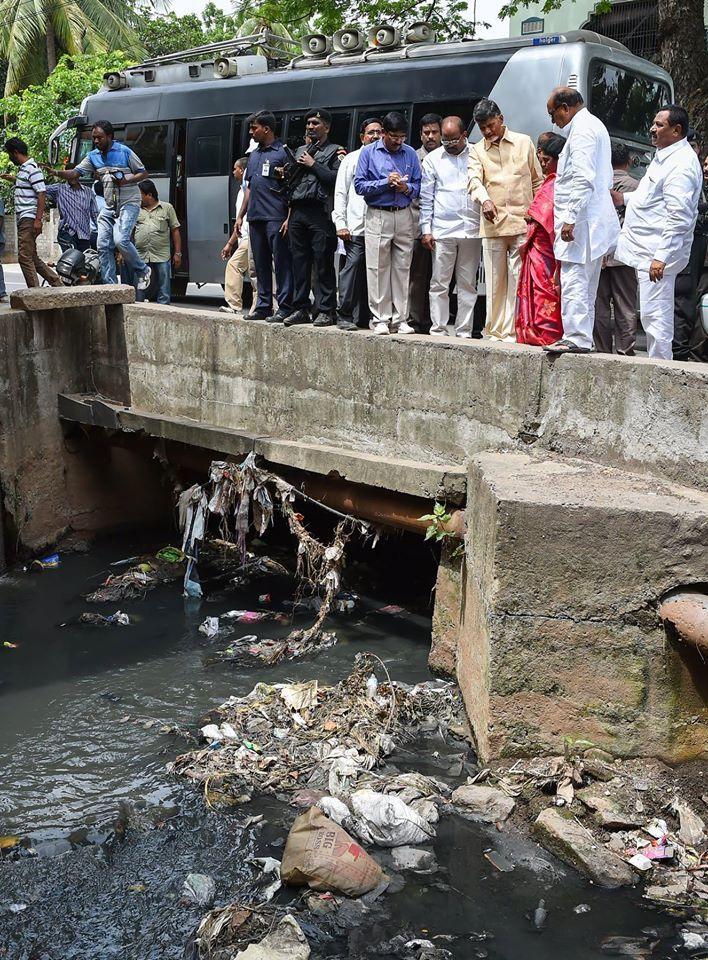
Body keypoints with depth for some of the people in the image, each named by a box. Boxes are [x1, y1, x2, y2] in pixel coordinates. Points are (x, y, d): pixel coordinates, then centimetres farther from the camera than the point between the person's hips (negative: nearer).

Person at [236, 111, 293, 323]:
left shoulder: (283, 152, -4)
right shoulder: (254, 155, 19)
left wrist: (289, 218, -17)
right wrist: (240, 216, 19)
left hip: (275, 218, -8)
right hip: (255, 217, 8)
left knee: (281, 263, -6)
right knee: (261, 264, 10)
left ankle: (284, 307, -4)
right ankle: (263, 306, 16)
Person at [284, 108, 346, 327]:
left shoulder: (335, 151, 5)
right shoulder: (300, 150, 24)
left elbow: (336, 178, -11)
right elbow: (290, 178, 18)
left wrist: (313, 164, -6)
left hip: (319, 213, -6)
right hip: (297, 212, 6)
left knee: (323, 264, -6)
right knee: (299, 263, 6)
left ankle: (326, 311, -4)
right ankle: (301, 308, 13)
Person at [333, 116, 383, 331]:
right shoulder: (351, 159, 11)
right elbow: (341, 193, 6)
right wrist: (340, 224, -2)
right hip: (356, 226, -3)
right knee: (353, 265, -12)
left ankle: (363, 317, 9)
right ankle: (345, 315, -7)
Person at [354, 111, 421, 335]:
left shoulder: (410, 154, 10)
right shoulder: (368, 152, 3)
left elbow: (418, 186, 11)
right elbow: (359, 185, -3)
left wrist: (406, 188, -11)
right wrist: (386, 182, -12)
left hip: (404, 216, 2)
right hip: (378, 216, -2)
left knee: (402, 269, 3)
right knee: (378, 269, -2)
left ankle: (400, 319, 8)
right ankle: (380, 319, 3)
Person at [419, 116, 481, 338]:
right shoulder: (433, 159, 8)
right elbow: (426, 197, 8)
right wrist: (426, 230, 1)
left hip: (472, 229, 1)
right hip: (442, 230, -1)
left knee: (468, 284, 4)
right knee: (439, 283, -2)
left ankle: (464, 331, 8)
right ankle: (438, 328, 4)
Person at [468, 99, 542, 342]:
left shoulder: (524, 142, 10)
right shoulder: (477, 151, 11)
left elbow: (537, 181, 14)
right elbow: (474, 179, -8)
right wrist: (485, 200, -28)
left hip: (522, 222, -1)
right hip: (493, 224, 1)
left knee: (518, 278, -4)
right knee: (494, 281, 4)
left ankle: (512, 331, -2)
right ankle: (496, 331, 11)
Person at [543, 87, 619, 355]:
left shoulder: (582, 129, -10)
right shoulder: (595, 125, 22)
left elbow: (583, 179, -21)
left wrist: (570, 218, -23)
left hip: (581, 221, -11)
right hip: (596, 220, 11)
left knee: (573, 281, -11)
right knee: (586, 284, 13)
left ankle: (577, 338, -11)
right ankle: (582, 337, 18)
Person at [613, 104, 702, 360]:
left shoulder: (681, 164, -17)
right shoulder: (664, 156, 17)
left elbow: (678, 217, -23)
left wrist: (661, 257, -27)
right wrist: (625, 198, 18)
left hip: (658, 252, -11)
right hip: (647, 248, 11)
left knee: (655, 315, -9)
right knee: (653, 313, 15)